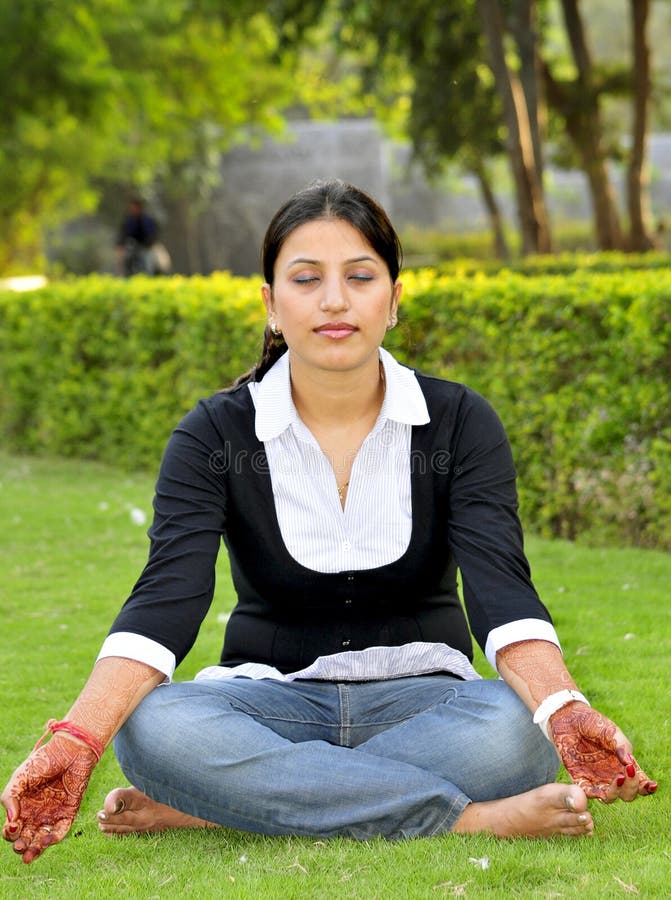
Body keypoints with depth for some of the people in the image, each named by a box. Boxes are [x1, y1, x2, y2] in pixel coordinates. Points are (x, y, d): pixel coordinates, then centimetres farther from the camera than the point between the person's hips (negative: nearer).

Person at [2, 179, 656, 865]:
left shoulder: (459, 423, -3)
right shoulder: (215, 435, -4)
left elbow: (501, 587, -16)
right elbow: (166, 599, -17)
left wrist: (565, 710, -38)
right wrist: (75, 740, -36)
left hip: (420, 699, 0)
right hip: (271, 698, 0)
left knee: (516, 732, -35)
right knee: (152, 726, -34)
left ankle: (203, 809, -27)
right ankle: (472, 818, -32)